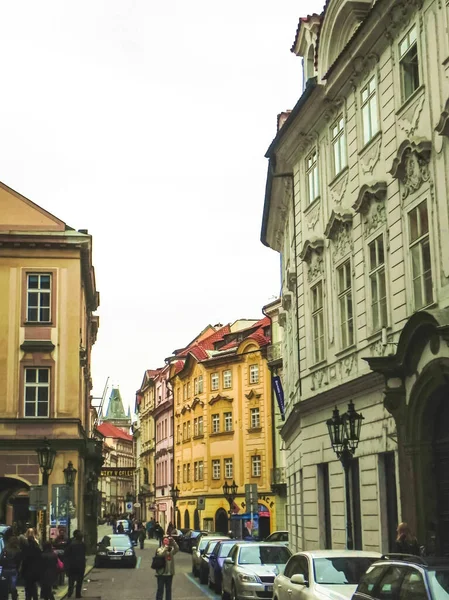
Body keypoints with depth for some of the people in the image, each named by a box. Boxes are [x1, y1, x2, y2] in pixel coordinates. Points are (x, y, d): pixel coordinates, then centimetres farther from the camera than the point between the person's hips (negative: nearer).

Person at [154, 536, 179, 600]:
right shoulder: (159, 549, -6)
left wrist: (173, 541, -26)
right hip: (161, 573, -4)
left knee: (168, 589, 14)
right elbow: (161, 554, -28)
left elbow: (177, 549, -15)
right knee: (160, 589, -1)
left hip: (170, 573, 4)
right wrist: (166, 546, -31)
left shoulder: (171, 549, 5)